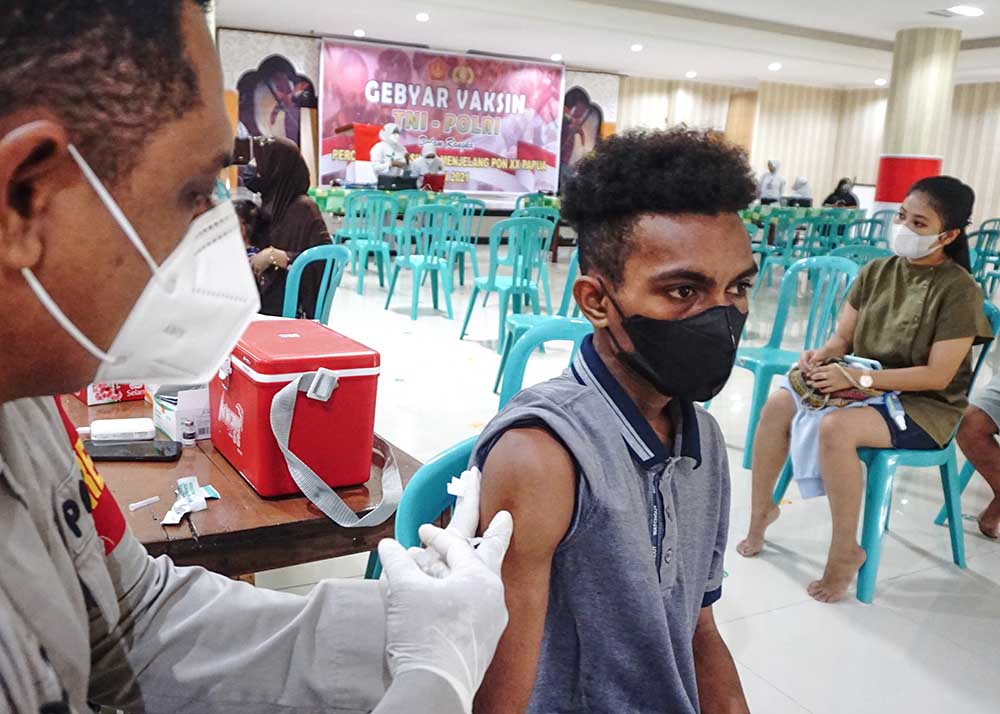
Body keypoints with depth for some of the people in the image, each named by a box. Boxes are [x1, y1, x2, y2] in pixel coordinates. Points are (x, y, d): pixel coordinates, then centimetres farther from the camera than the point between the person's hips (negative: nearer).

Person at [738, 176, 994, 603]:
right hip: (864, 386, 6)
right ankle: (761, 511, 2)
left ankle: (846, 550, -15)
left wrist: (858, 378, -26)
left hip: (926, 405, -6)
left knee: (836, 428, -34)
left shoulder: (959, 290, -15)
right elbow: (843, 337, 7)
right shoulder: (876, 272, 2)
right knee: (778, 404, -16)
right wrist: (821, 355, -16)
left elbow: (938, 376, -19)